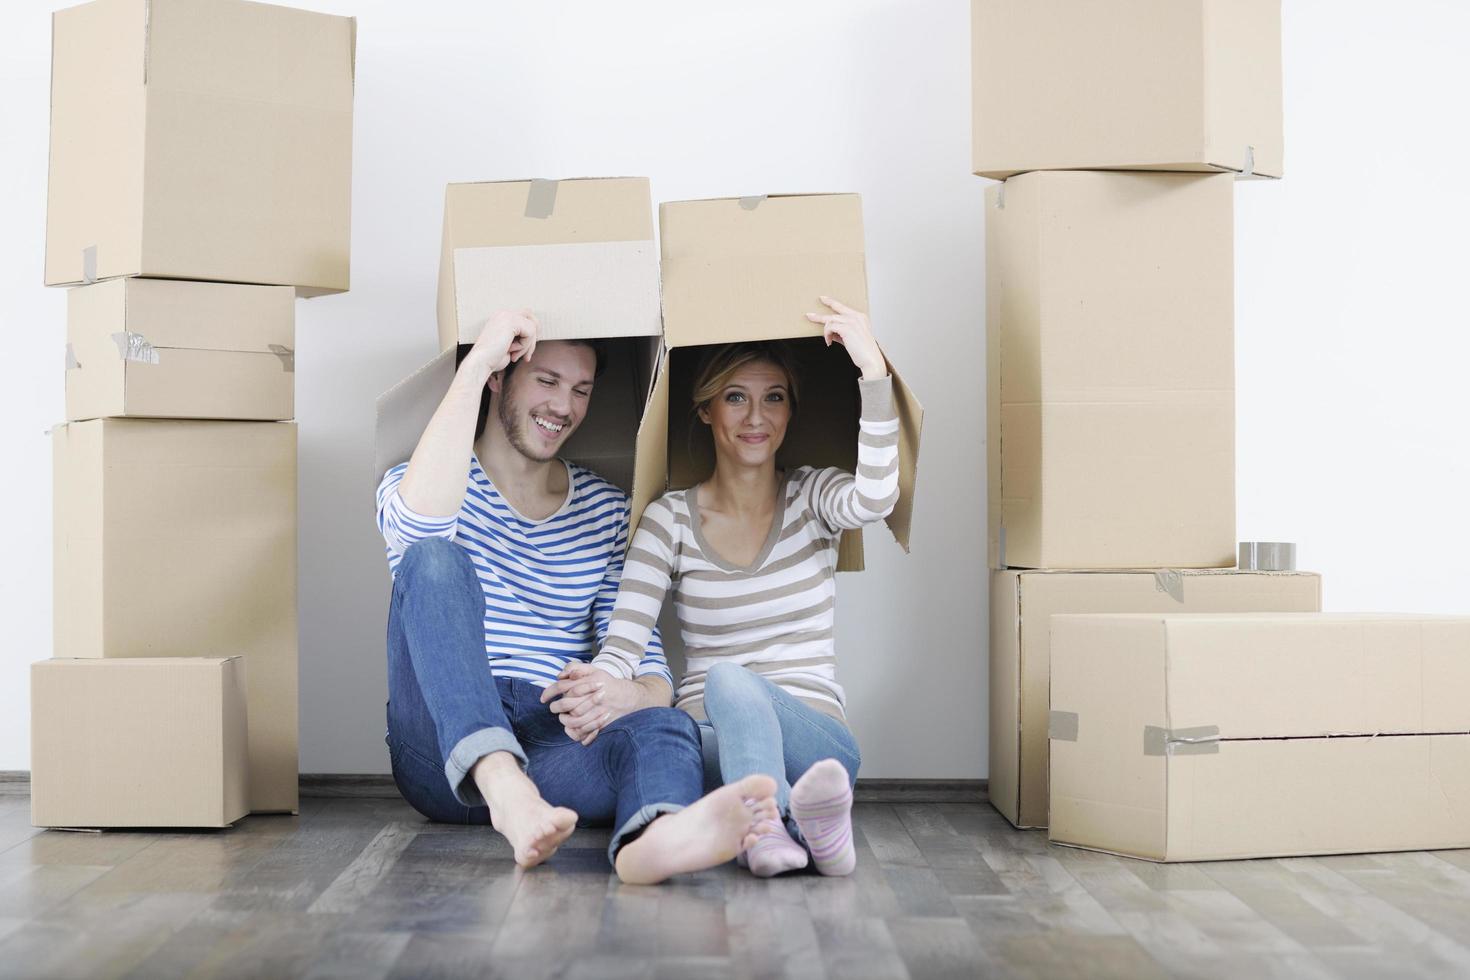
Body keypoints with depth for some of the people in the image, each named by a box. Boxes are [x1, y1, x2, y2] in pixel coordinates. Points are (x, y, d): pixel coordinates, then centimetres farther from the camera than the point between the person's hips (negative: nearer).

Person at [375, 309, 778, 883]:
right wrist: (475, 363, -21)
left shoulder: (607, 511, 15)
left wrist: (637, 695, -18)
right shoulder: (421, 483, 5)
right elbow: (417, 523, -23)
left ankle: (655, 840, -69)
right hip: (447, 753, -2)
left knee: (666, 728, -32)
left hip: (555, 746, 2)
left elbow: (643, 654, 8)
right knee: (434, 558, -26)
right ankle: (504, 787, -47)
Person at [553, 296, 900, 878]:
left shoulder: (812, 498, 6)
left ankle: (771, 824, -56)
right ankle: (806, 825, -55)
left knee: (732, 683, -35)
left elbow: (875, 500, -20)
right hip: (708, 739, 1)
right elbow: (623, 642, -6)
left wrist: (874, 371, -27)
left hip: (814, 739, 0)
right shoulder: (670, 519, 5)